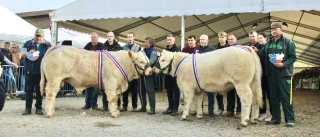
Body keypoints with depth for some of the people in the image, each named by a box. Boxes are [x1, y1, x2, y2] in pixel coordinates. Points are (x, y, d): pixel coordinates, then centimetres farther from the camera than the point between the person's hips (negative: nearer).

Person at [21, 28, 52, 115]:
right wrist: (28, 53, -15)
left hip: (41, 71, -1)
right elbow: (22, 55, 5)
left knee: (39, 90, 6)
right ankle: (28, 108, 10)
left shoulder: (47, 45, 6)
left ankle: (38, 108, 12)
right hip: (29, 71, 1)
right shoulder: (28, 44, 8)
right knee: (29, 89, 4)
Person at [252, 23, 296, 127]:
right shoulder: (268, 44, 15)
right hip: (271, 74, 5)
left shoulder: (288, 43, 0)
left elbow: (293, 57, -4)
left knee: (285, 97, -4)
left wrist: (283, 64, -18)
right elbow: (263, 55, 11)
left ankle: (290, 119, 2)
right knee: (273, 97, 10)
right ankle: (276, 118, 19)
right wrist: (257, 51, -8)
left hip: (283, 73, -5)